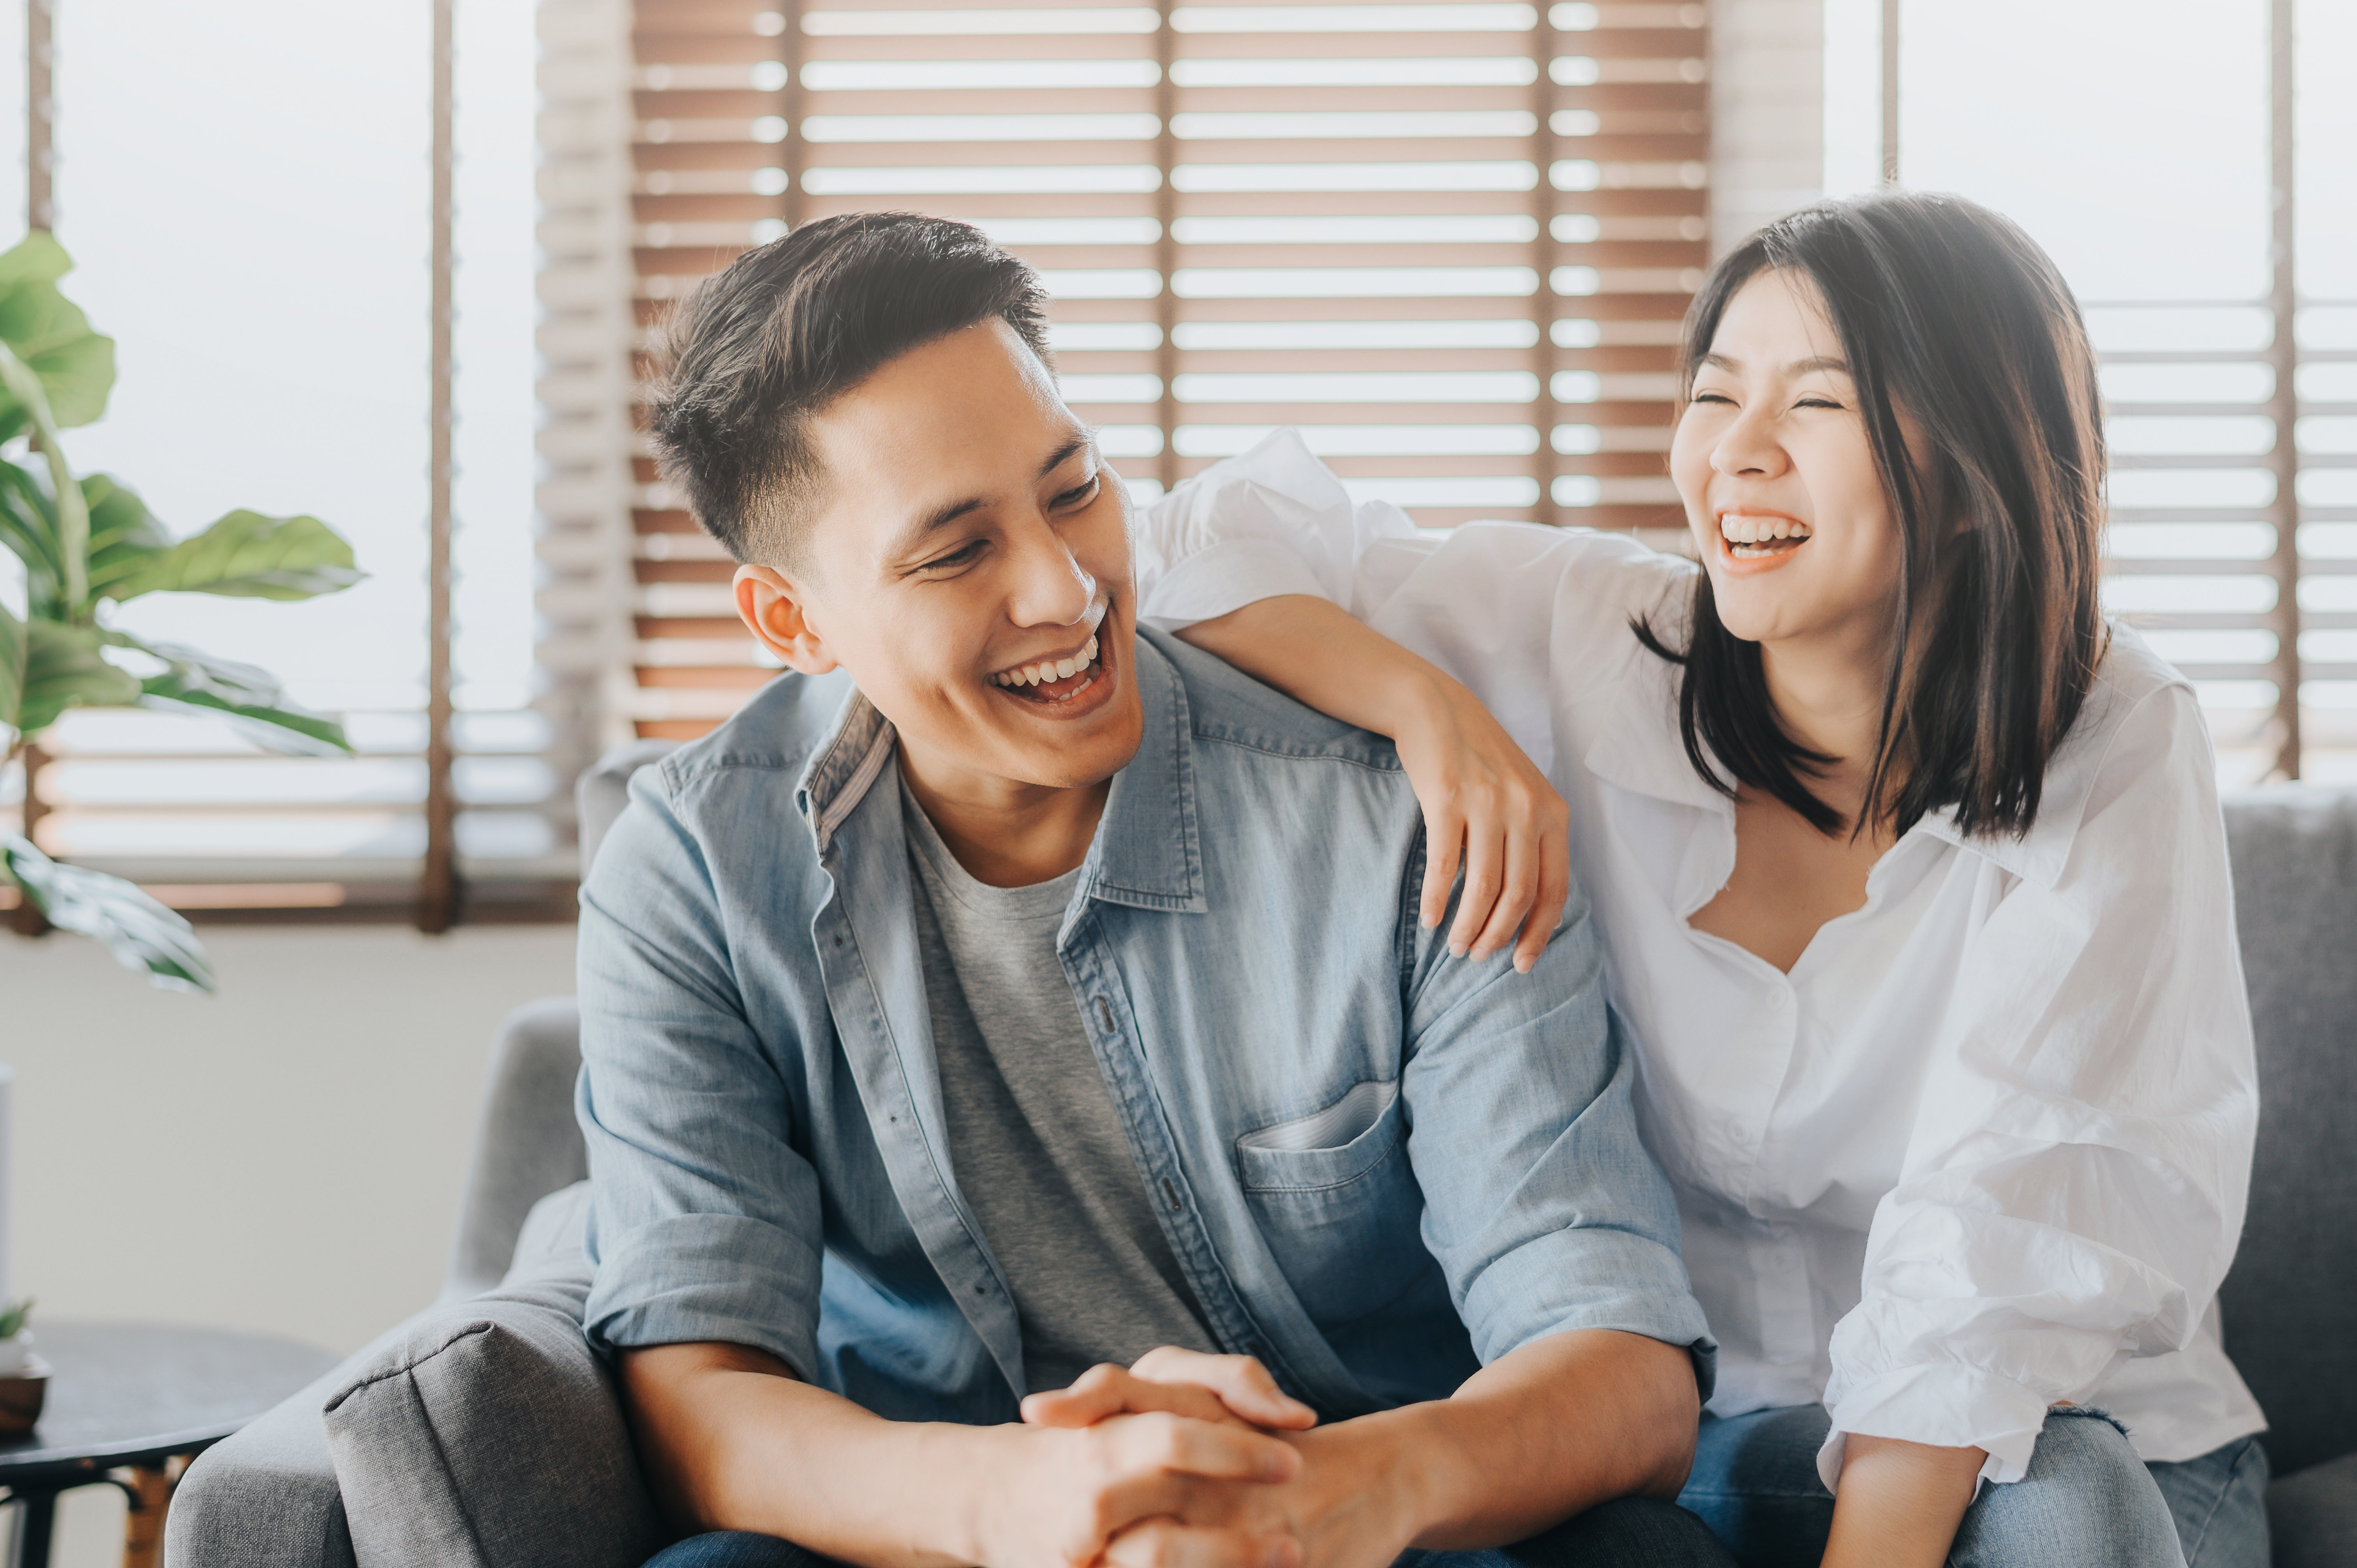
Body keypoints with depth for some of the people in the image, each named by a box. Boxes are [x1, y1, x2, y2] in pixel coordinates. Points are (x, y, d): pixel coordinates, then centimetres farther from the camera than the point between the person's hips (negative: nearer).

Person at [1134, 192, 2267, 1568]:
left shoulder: (2117, 755, -11)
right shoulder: (1596, 644, -4)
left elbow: (2005, 1230, -20)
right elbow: (1227, 543, -1)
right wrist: (1432, 707, -18)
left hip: (2078, 1422, -2)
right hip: (1707, 1421, 2)